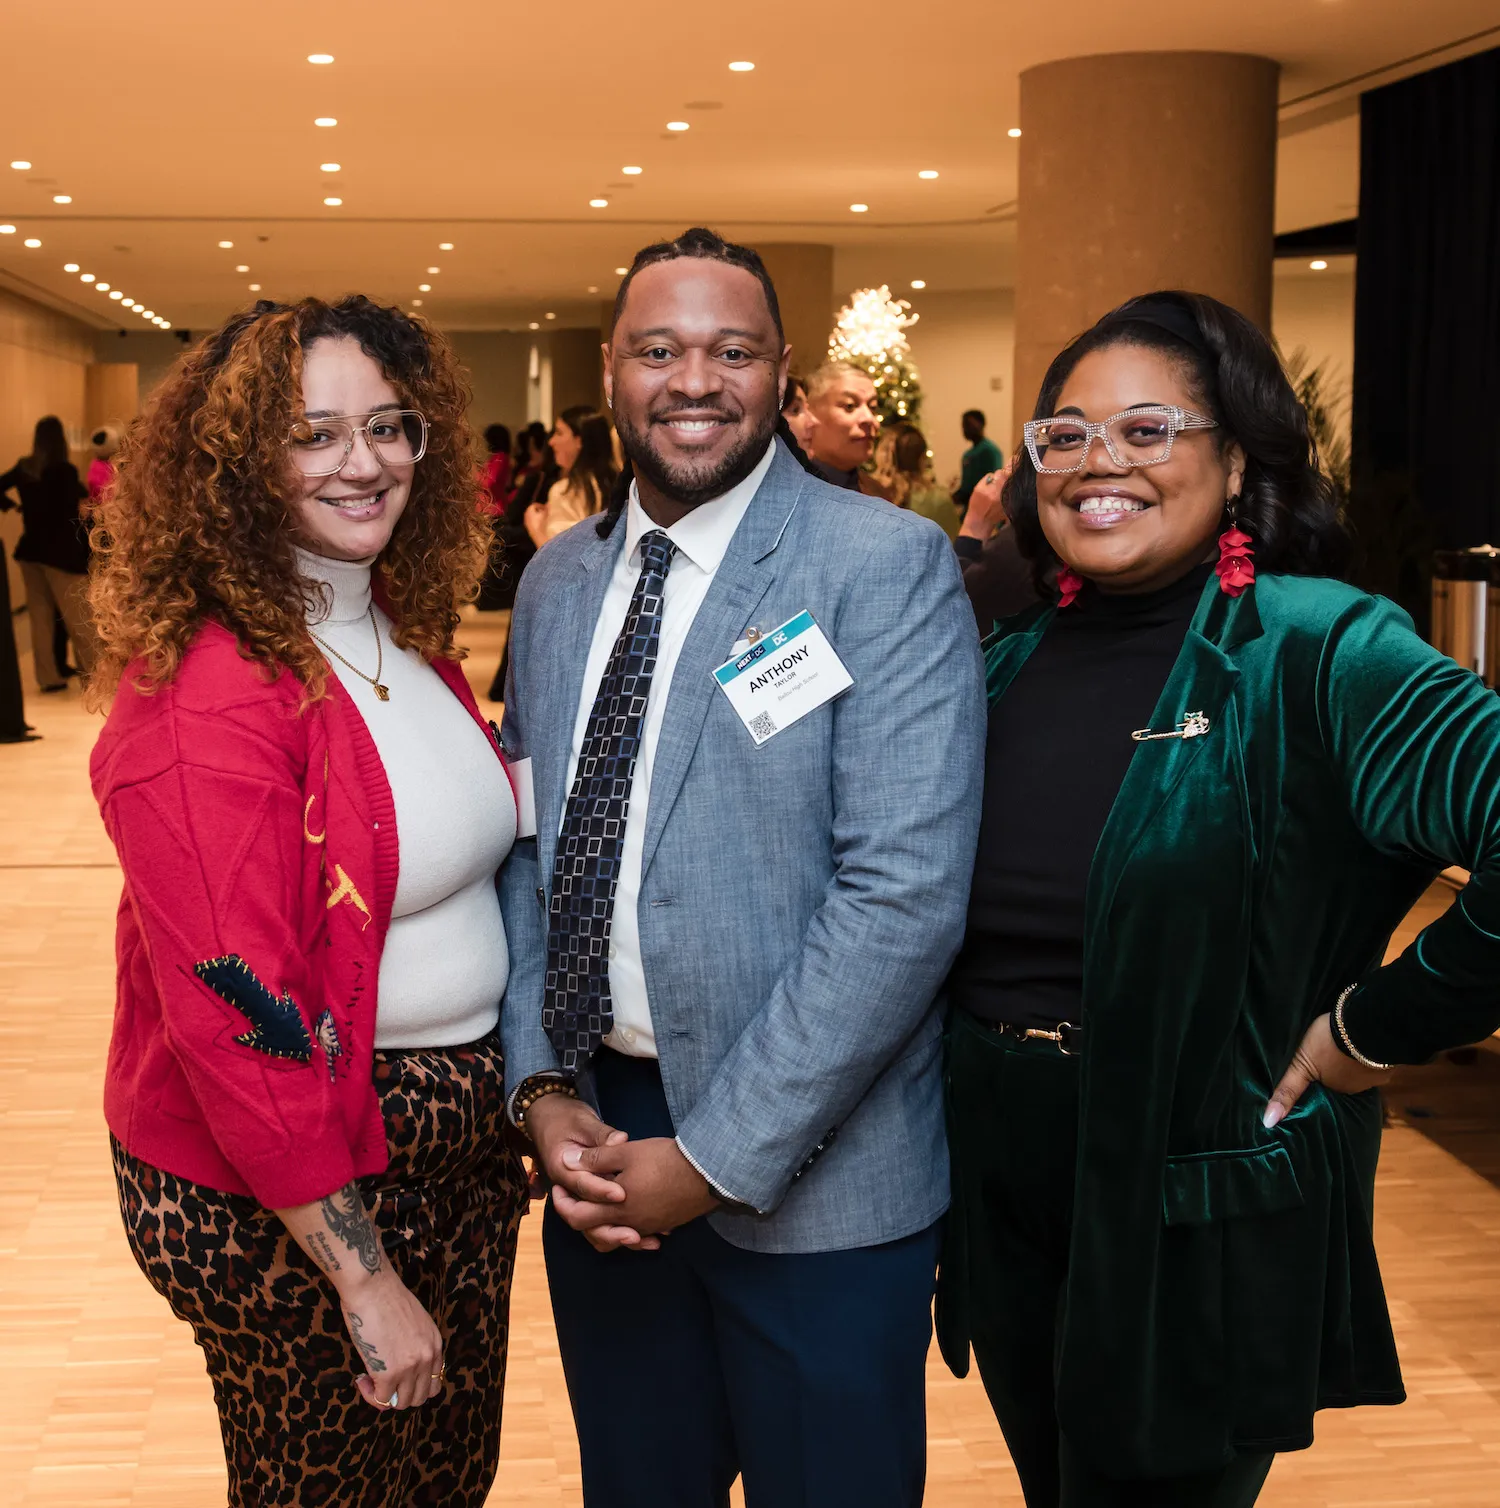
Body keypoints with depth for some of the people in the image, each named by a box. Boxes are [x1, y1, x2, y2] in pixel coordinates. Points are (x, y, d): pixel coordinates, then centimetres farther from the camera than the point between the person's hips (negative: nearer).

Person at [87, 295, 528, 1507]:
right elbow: (236, 1021, -24)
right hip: (287, 1197, -8)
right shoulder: (205, 694, -23)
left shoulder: (406, 635, 4)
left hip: (457, 1139, 8)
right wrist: (364, 1277, -21)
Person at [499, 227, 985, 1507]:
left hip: (813, 1179, -5)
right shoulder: (558, 580, 7)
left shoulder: (888, 566, -12)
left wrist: (716, 1158, -18)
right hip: (601, 1148, 5)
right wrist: (544, 1088, -4)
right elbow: (530, 847, 11)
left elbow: (906, 896, -19)